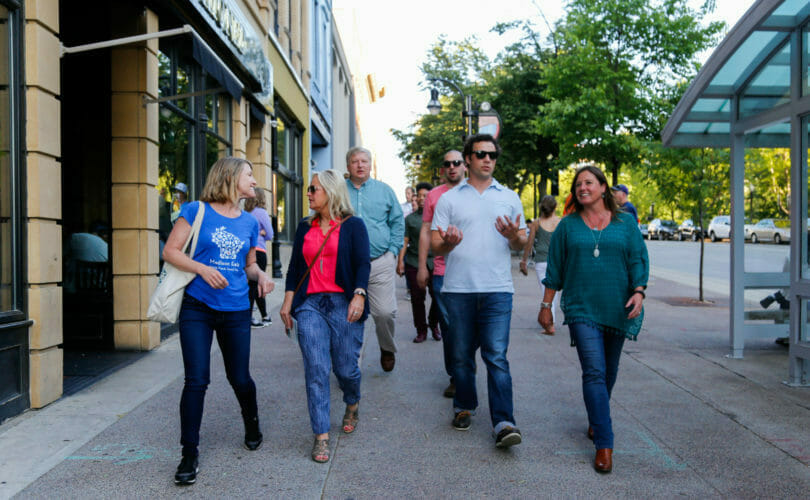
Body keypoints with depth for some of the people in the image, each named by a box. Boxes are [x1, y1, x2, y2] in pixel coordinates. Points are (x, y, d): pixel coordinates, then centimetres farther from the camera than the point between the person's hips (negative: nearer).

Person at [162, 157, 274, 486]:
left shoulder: (249, 222, 10)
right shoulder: (197, 211, -3)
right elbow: (170, 251, -4)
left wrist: (261, 275, -2)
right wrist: (202, 269, -19)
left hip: (236, 311, 3)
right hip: (198, 309, -3)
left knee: (239, 378, 10)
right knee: (196, 380, -6)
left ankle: (252, 423, 39)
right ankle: (189, 455, 7)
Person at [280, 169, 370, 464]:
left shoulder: (353, 226, 3)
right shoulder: (305, 228, 17)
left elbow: (363, 264, -5)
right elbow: (295, 267, 18)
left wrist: (359, 295, -20)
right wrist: (288, 301, 10)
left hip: (343, 304, -3)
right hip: (310, 304, 3)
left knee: (346, 367, 2)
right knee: (316, 369, -6)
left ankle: (352, 405, 36)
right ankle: (321, 435, -1)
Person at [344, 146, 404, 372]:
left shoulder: (384, 190, 10)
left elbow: (398, 222, 12)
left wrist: (393, 251, 2)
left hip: (380, 262, 0)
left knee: (385, 312, -4)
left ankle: (387, 349, 24)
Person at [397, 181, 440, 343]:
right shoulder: (410, 218, 10)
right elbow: (404, 241, 7)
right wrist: (400, 260, -2)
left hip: (435, 262, 0)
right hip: (414, 262, 1)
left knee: (438, 296, -3)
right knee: (417, 298, 3)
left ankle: (434, 325, 20)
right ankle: (421, 330, 15)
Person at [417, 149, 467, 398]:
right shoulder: (434, 195, 10)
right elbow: (425, 232, 11)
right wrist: (422, 266, 5)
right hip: (442, 271, 1)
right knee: (448, 326, 3)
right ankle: (455, 377, 15)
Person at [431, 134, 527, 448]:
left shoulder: (509, 198, 12)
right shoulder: (449, 199, 9)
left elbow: (522, 243, 14)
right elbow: (435, 246, 5)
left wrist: (514, 236, -10)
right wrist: (449, 242, -18)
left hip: (497, 289, -1)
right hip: (458, 288, 1)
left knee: (496, 356, -7)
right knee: (461, 354, 10)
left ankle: (503, 423, -6)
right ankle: (464, 407, 28)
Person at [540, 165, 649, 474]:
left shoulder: (625, 223, 7)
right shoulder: (568, 226, 6)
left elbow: (638, 260, 5)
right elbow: (555, 269, 8)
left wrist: (638, 292, -11)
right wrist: (546, 305, 7)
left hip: (616, 309, 2)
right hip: (581, 309, -2)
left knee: (609, 371, 14)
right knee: (594, 372, -12)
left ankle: (595, 421, 37)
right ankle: (604, 444, -10)